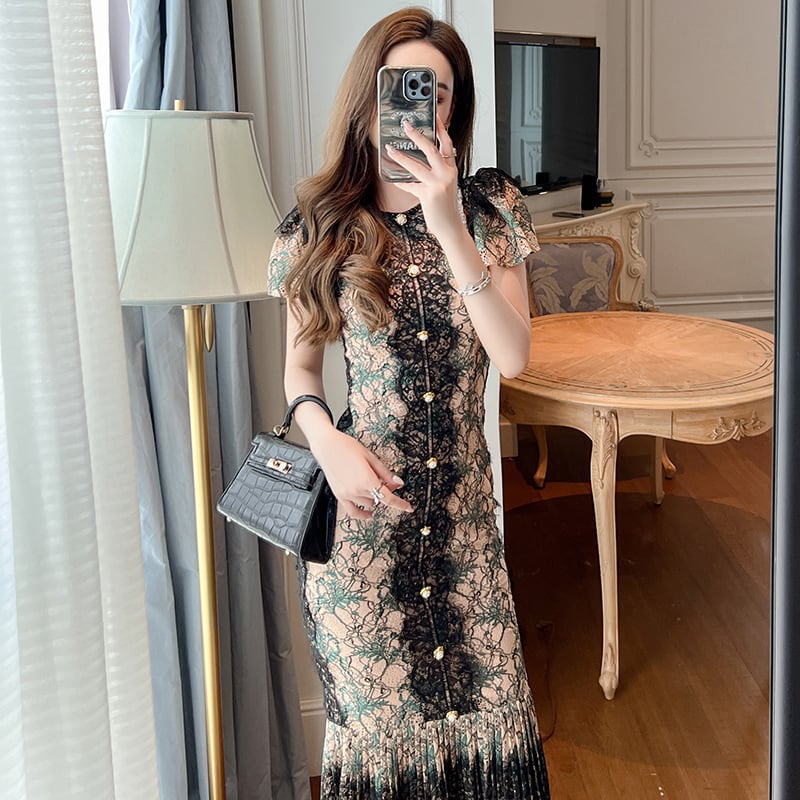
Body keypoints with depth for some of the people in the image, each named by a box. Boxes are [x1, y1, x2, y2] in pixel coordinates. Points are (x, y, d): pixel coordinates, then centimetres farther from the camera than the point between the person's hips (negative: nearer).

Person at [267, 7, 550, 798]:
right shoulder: (320, 223, -2)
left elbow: (512, 356, -13)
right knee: (370, 708, 10)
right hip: (357, 499, -1)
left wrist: (449, 228, -21)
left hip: (461, 503, 1)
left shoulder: (488, 207, -1)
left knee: (481, 694, 9)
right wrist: (327, 439, -15)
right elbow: (299, 363, 6)